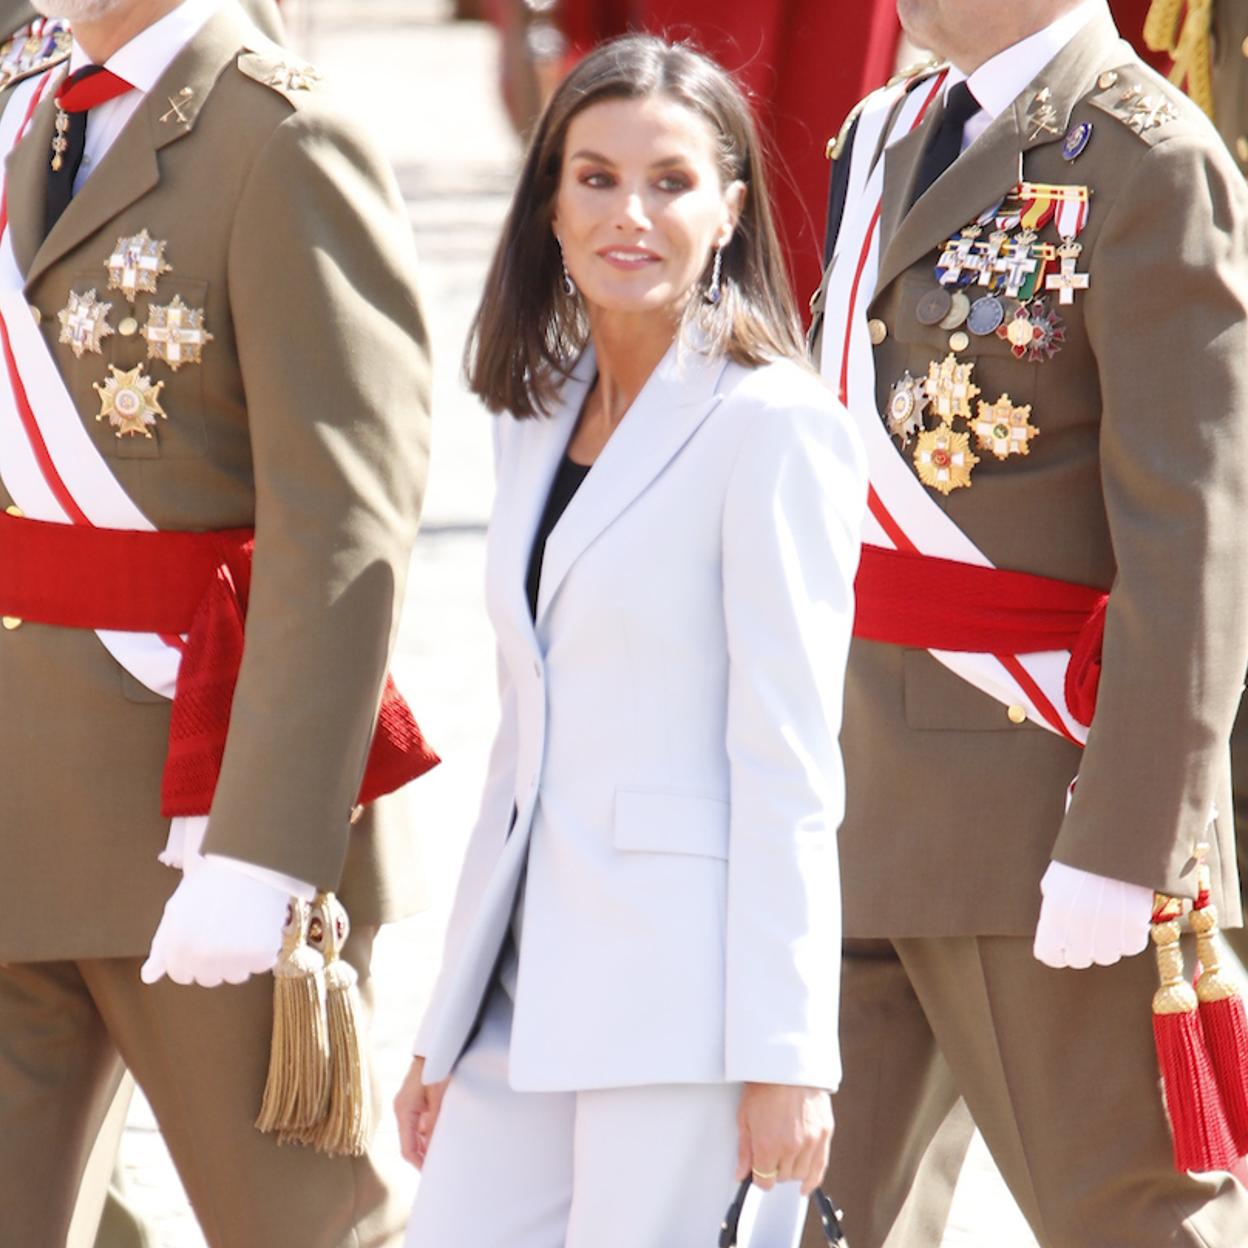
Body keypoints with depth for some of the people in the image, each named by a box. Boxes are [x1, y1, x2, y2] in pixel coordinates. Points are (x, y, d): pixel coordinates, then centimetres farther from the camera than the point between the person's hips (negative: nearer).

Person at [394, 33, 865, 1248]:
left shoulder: (773, 423, -7)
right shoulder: (537, 423, 16)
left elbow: (789, 769, -11)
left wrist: (785, 1058, -15)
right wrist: (444, 1035, 17)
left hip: (692, 997, -7)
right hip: (532, 994, 7)